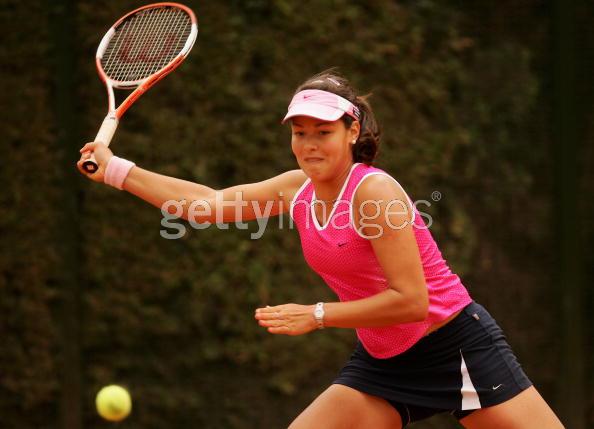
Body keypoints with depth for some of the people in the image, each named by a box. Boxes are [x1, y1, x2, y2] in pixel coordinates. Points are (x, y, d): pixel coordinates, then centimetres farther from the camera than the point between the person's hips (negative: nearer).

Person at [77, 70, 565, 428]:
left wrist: (317, 316, -21)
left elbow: (411, 301, -23)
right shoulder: (297, 188, 2)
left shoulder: (373, 190, -20)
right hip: (382, 362, 7)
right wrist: (116, 169, 7)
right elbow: (208, 203, 9)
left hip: (458, 347, -7)